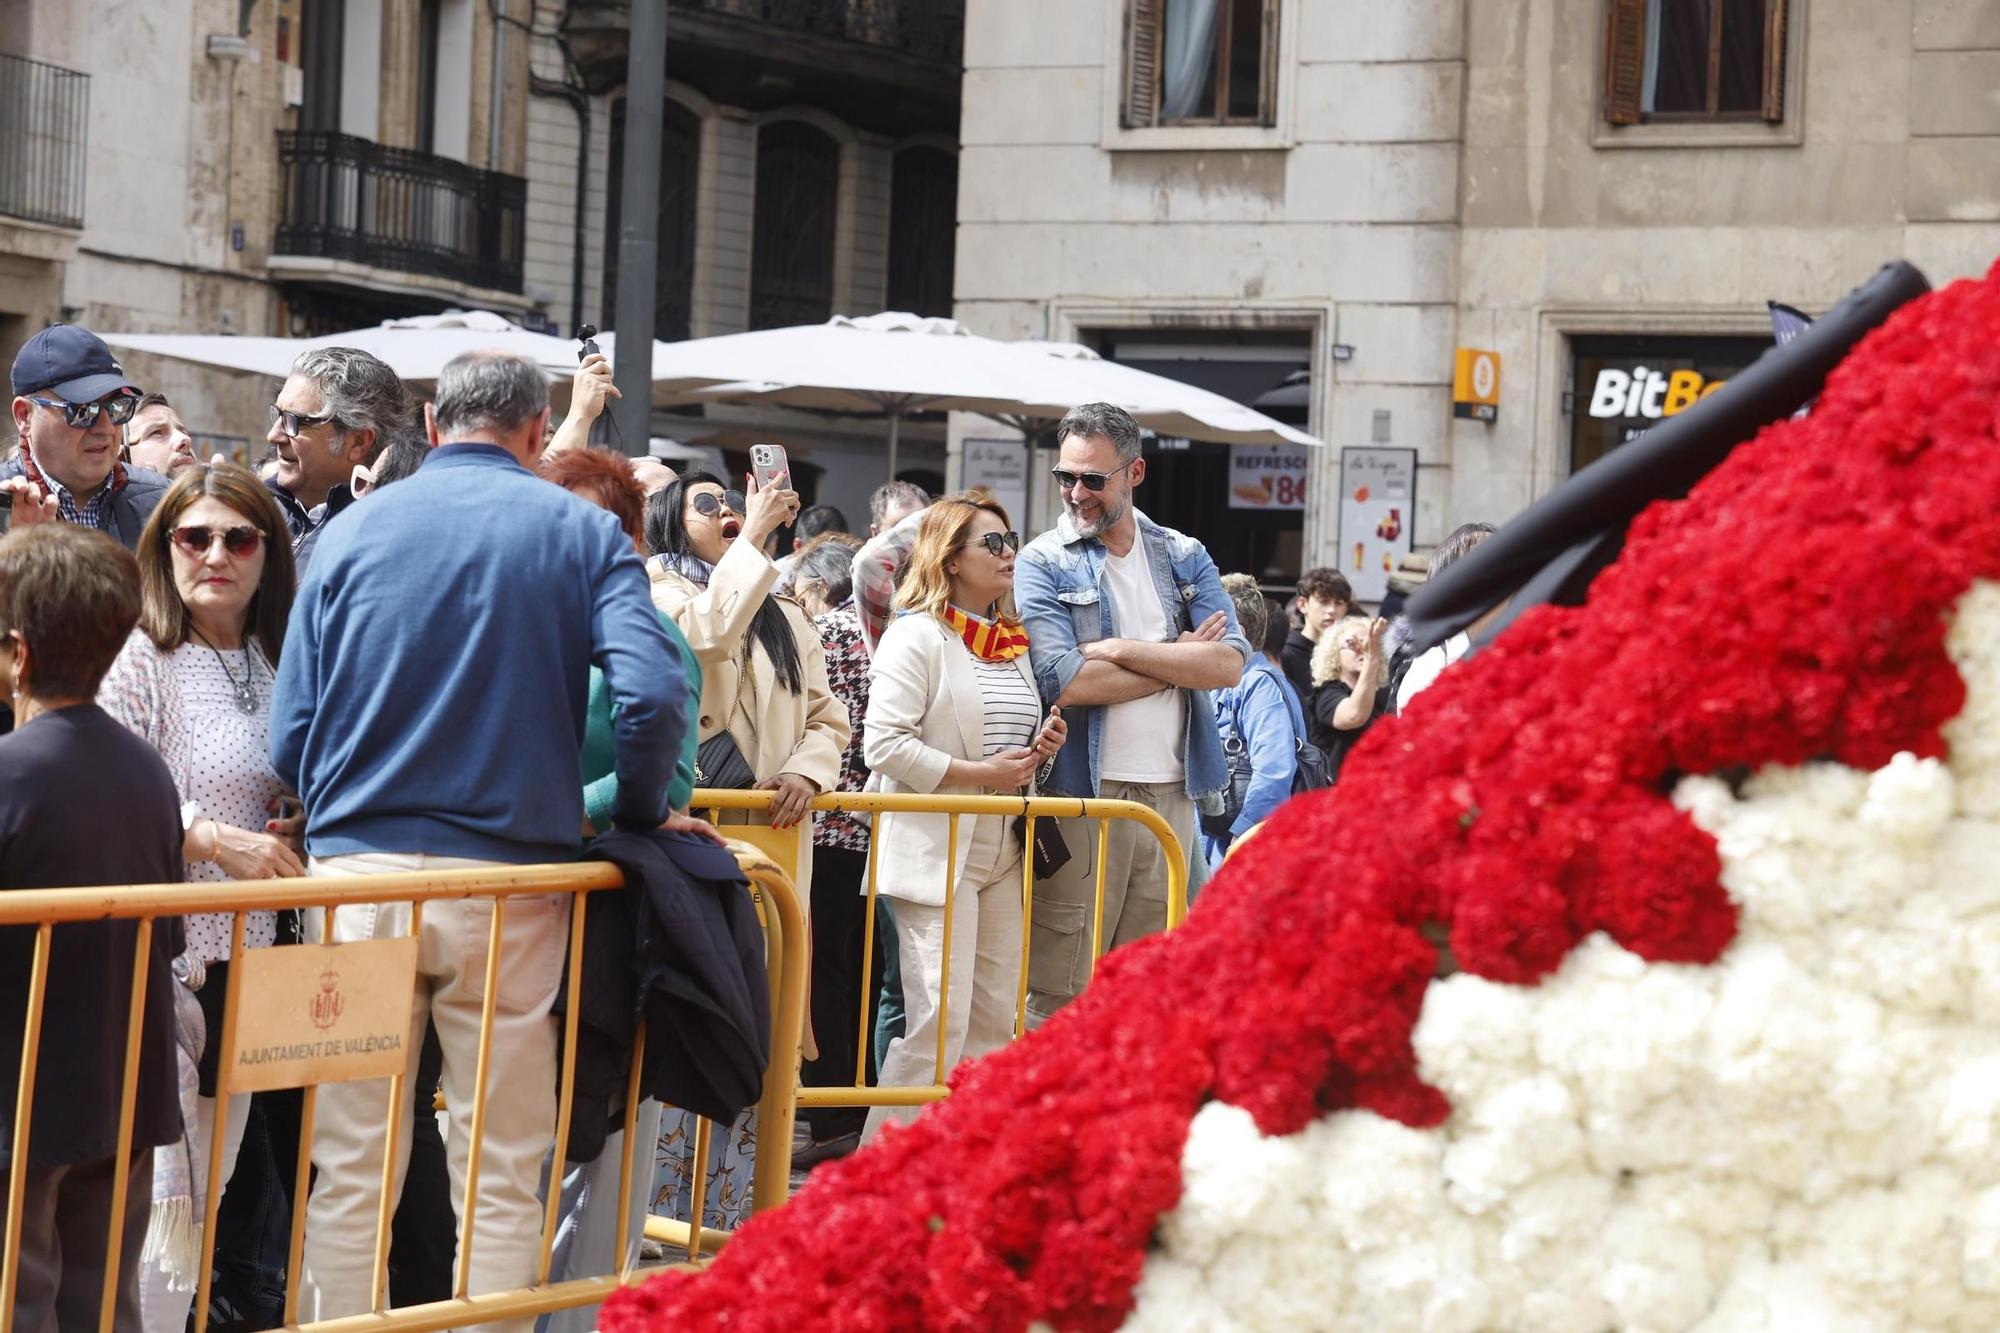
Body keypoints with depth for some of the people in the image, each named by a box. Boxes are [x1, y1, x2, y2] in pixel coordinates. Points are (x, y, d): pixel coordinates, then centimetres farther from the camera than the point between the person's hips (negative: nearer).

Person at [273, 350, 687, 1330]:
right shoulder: (580, 532, 1)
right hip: (507, 880, -1)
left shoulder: (354, 530, 6)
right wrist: (637, 816, 5)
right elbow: (651, 697, -12)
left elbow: (289, 742, 3)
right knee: (501, 1176, 6)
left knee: (351, 1172, 8)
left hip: (358, 876, 2)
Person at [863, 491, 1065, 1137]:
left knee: (995, 1023, 7)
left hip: (1003, 855, 8)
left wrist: (1041, 746, 6)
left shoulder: (1015, 642, 18)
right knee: (939, 1021, -12)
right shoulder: (918, 635, -7)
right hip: (937, 853, -8)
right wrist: (980, 774, -17)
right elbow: (885, 742, -16)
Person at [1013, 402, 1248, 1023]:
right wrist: (1179, 658, -5)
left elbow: (1230, 663, -3)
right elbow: (1064, 682, -15)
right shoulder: (1043, 563, 0)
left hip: (1171, 797, 4)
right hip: (1082, 795, -4)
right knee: (1058, 995, -4)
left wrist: (1121, 650, -11)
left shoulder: (1184, 558, 12)